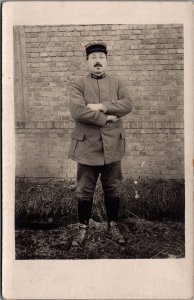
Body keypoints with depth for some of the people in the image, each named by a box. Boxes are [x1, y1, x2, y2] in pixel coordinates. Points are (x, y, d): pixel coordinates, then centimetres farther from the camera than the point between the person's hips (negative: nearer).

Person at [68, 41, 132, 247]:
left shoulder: (117, 84, 9)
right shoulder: (77, 86, 0)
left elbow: (128, 105, -8)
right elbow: (77, 112, -16)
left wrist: (101, 106, -18)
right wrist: (106, 118, -15)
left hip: (112, 146, 2)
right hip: (87, 146, -2)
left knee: (112, 190, 12)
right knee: (84, 191, 8)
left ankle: (113, 226, 29)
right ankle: (83, 228, 25)